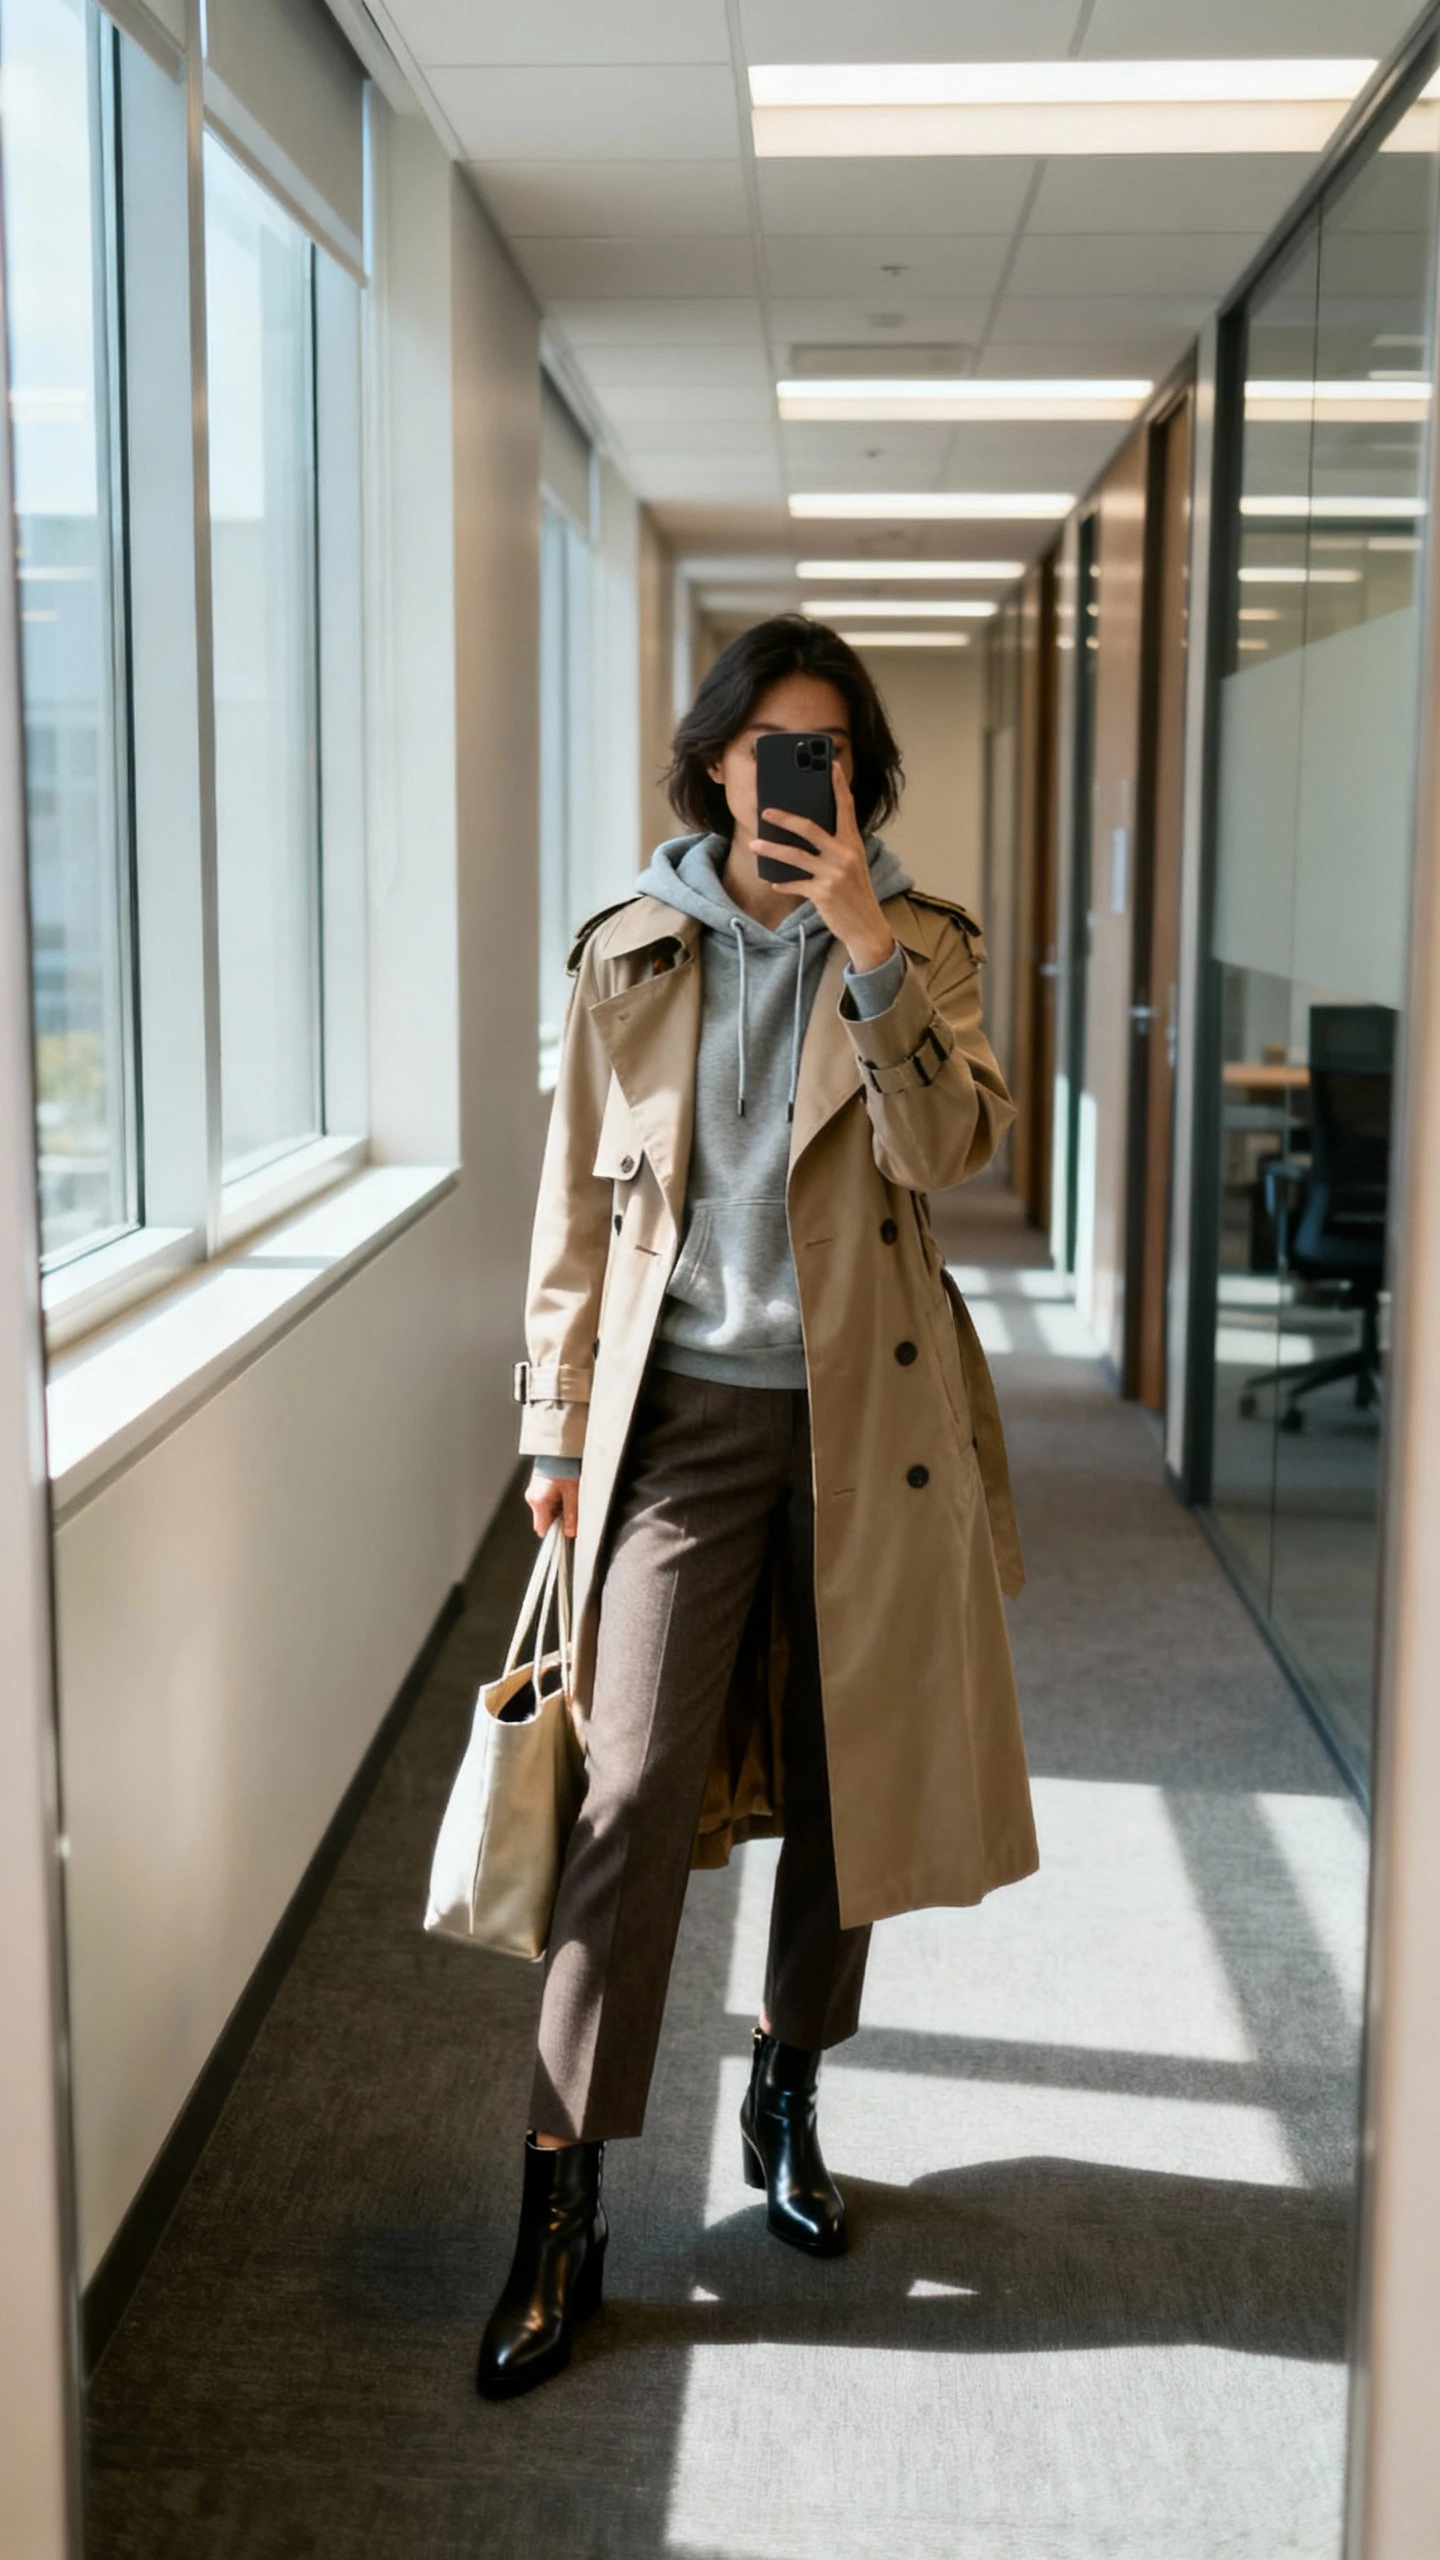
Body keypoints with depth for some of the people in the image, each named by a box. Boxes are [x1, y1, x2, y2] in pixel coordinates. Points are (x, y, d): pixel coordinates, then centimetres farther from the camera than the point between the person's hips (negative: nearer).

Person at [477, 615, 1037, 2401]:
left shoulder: (921, 945, 3)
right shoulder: (628, 956, 4)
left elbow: (949, 1148, -14)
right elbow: (577, 1210, 7)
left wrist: (864, 943, -21)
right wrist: (557, 1424, 5)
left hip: (866, 1418, 1)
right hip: (682, 1413, -1)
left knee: (846, 1779, 11)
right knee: (637, 1790, -8)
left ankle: (787, 2094, 34)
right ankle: (561, 2206, 0)